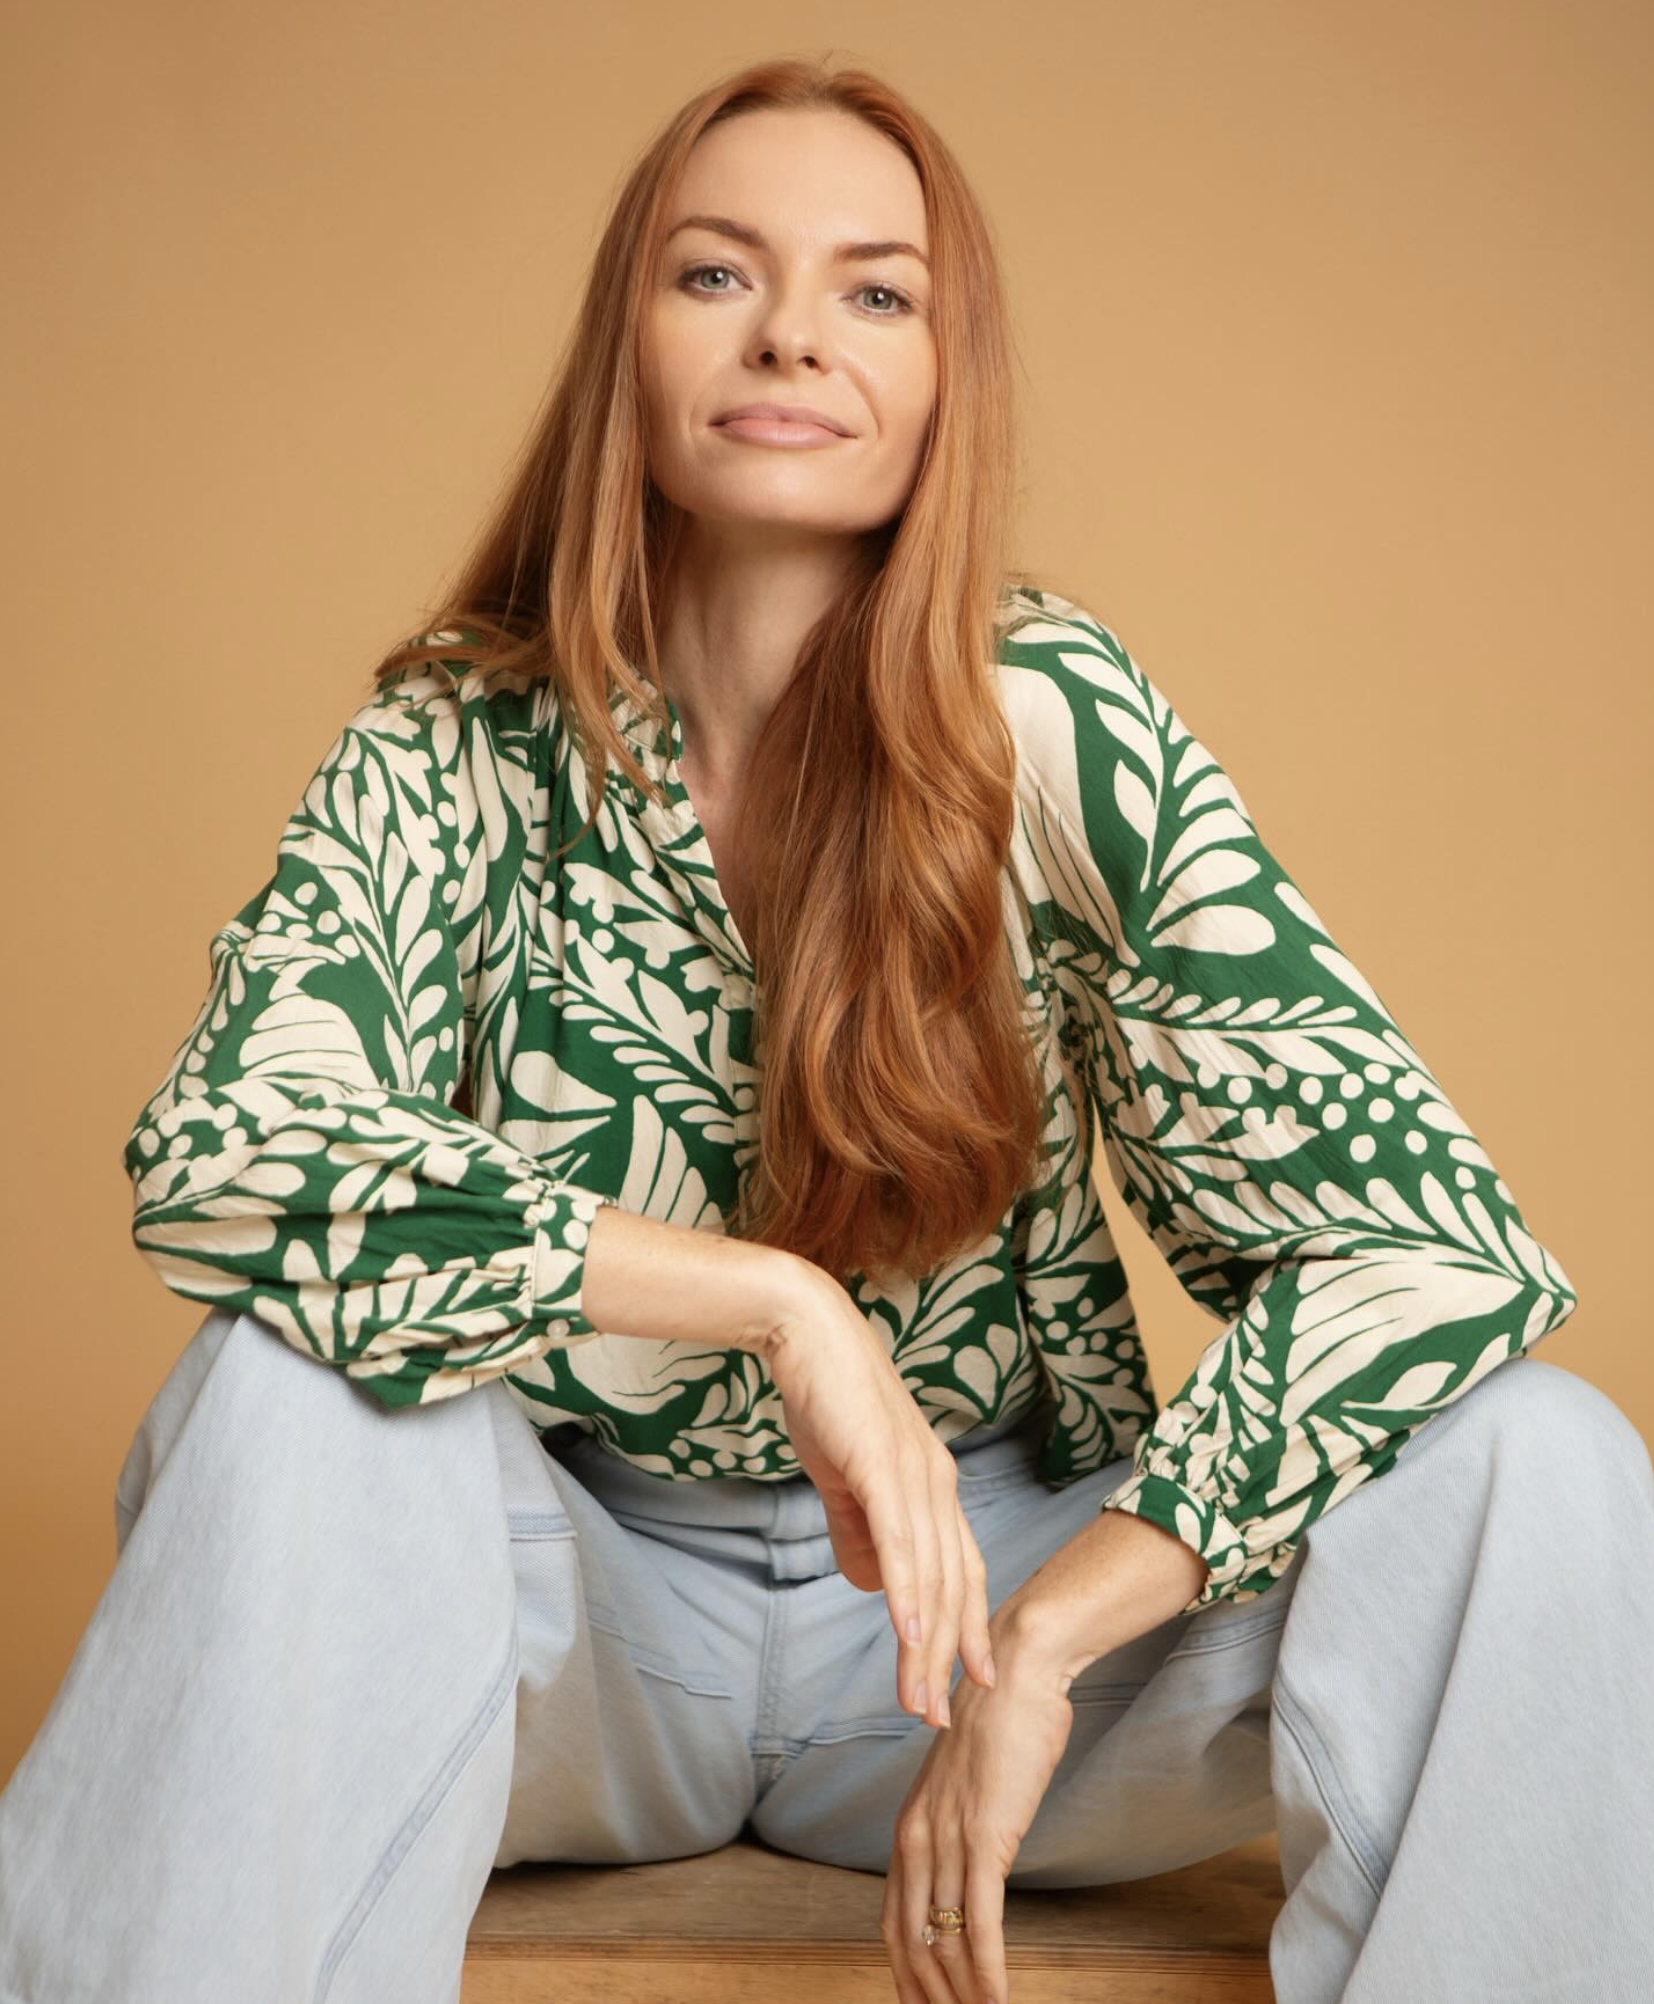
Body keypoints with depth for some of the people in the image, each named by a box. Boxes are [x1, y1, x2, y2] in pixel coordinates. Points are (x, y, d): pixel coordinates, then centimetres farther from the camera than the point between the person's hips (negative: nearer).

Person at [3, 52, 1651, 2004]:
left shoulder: (1056, 725, -12)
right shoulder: (458, 744, -9)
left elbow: (1441, 1241, -17)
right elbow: (216, 1151, -24)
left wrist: (1038, 1647, -23)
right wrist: (777, 1298, -31)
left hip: (1003, 1561, 0)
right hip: (581, 1593, 0)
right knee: (299, 1392, -32)